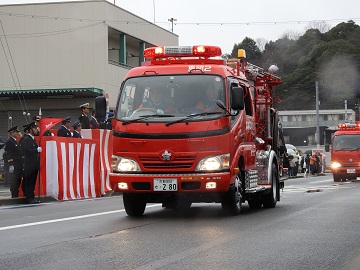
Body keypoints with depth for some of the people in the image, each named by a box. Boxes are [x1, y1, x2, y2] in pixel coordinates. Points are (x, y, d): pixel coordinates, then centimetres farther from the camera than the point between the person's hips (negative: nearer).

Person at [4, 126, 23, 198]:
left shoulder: (16, 142, 19)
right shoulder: (9, 142, -11)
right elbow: (8, 154, -16)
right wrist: (10, 165, -21)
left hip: (19, 167, 9)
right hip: (14, 167, -9)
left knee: (18, 182, 11)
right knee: (14, 183, -7)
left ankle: (16, 196, 16)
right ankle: (14, 197, -6)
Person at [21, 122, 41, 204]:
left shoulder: (33, 139, 18)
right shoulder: (26, 139, -11)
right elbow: (28, 150, -23)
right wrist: (37, 150, -17)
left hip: (34, 165, 9)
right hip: (29, 166, -9)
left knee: (32, 182, 11)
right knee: (29, 183, -4)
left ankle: (31, 198, 15)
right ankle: (30, 198, -2)